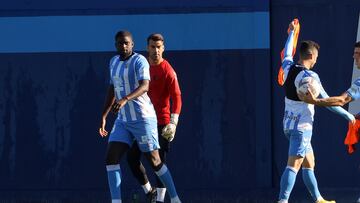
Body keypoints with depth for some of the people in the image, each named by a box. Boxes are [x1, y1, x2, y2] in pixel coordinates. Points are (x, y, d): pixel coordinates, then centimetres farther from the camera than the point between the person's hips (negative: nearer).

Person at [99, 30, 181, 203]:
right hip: (123, 120, 7)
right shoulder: (114, 62, 13)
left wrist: (125, 100, -43)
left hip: (143, 118, -7)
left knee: (154, 161, -3)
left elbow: (144, 86, -28)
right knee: (111, 157, -8)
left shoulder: (139, 61, -12)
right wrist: (104, 117, 18)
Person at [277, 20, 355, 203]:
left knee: (309, 164, 19)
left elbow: (287, 53, 28)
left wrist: (291, 33, 44)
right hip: (302, 126, -9)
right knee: (293, 165, -16)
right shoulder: (310, 76, -17)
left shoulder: (288, 68, 3)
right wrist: (348, 115, -3)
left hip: (289, 124, 9)